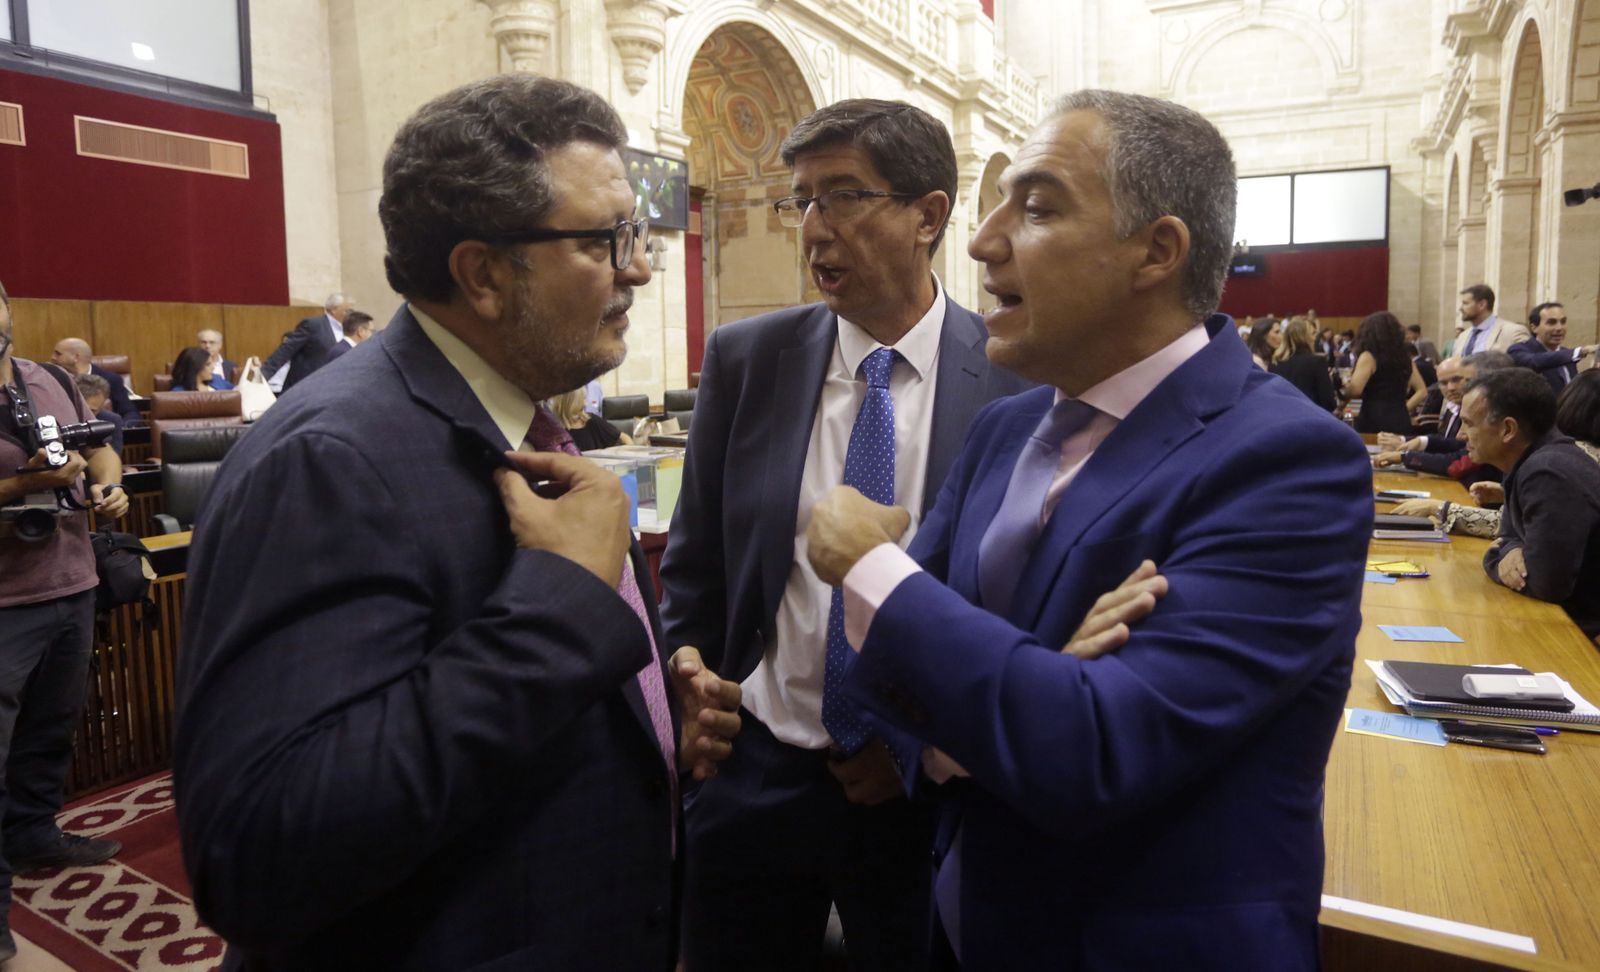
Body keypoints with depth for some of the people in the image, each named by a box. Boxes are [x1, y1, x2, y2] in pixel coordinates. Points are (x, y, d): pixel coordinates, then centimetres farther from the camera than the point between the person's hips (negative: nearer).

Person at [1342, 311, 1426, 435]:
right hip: (1401, 422, 6)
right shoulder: (1405, 358, 15)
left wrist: (1345, 384, 4)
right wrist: (1403, 409, 16)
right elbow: (1422, 391, 19)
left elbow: (1354, 390, -16)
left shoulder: (1368, 357, -6)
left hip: (1374, 422, -6)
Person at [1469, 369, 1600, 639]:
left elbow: (1545, 584, -28)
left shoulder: (1550, 474, -26)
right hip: (1570, 615, 8)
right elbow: (1512, 535, 12)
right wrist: (1510, 554, -11)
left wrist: (1499, 558, -9)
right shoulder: (1533, 460, 4)